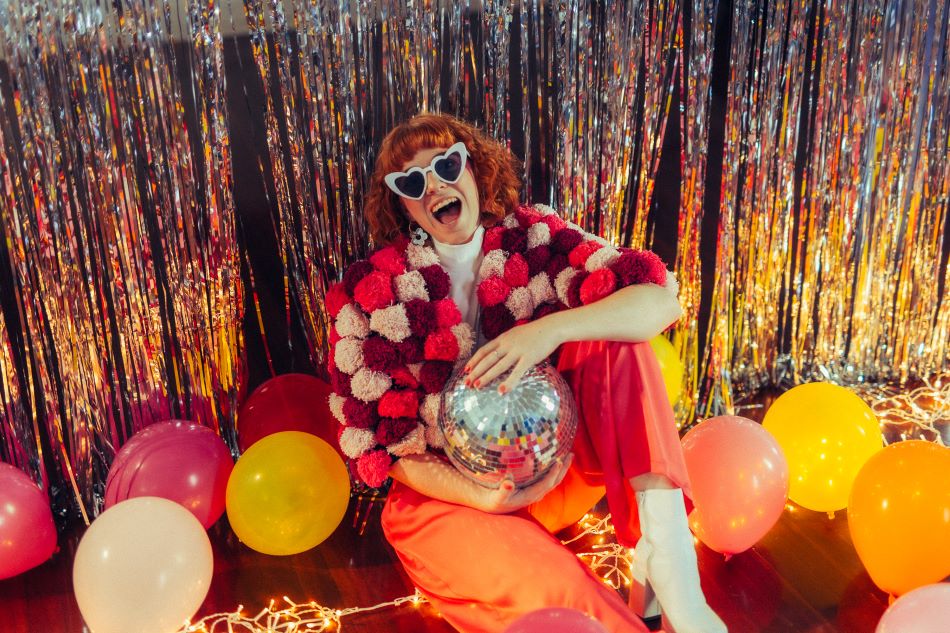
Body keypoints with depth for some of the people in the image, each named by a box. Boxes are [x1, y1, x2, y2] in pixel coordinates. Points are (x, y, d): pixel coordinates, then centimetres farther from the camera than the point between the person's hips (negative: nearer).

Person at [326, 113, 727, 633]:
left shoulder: (533, 239, -6)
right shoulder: (370, 293, -10)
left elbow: (660, 300, -16)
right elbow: (378, 438, -8)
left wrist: (551, 329, -34)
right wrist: (479, 497, -23)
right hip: (445, 490, -3)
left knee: (611, 333, -20)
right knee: (553, 590, -34)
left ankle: (663, 550, -25)